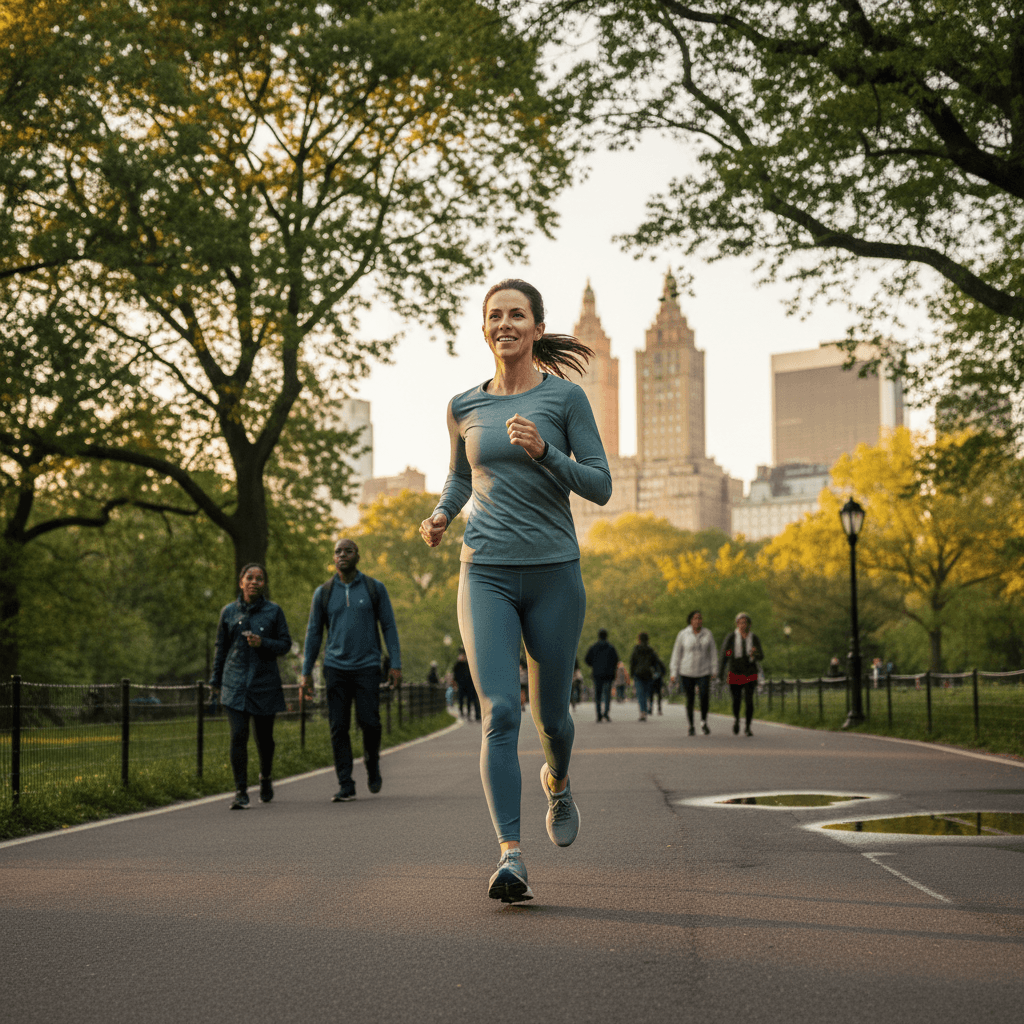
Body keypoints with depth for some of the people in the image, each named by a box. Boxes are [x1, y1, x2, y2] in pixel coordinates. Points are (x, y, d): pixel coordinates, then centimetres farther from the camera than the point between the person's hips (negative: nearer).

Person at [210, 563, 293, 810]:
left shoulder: (273, 611, 1)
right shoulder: (229, 612, 6)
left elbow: (285, 644, 3)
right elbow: (220, 648, 14)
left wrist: (263, 643, -16)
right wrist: (215, 681, 14)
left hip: (265, 682, 0)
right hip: (235, 683, 0)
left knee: (264, 736, 9)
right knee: (238, 736, -12)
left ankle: (266, 778, 37)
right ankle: (240, 791, -8)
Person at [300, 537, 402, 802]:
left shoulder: (374, 588, 5)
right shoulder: (323, 593, 8)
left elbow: (389, 627, 5)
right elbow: (314, 633, 12)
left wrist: (395, 663, -3)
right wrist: (306, 671, 7)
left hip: (367, 668, -1)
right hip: (335, 669, 1)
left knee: (369, 722, -8)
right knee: (338, 727, -2)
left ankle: (372, 763, 22)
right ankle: (345, 785, 3)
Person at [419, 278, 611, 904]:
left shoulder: (566, 396, 0)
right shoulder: (465, 407, 9)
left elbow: (600, 486, -2)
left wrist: (542, 451, -17)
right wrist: (440, 516, 5)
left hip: (554, 573, -1)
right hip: (487, 575, 1)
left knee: (550, 713, 10)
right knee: (499, 713, -15)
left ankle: (558, 782, 45)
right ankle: (512, 856, -17)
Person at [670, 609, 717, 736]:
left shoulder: (707, 634, 4)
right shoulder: (683, 634, 0)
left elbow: (713, 653, 8)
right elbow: (676, 653, 3)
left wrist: (714, 671, 2)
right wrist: (673, 673, 0)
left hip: (703, 672, 0)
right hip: (687, 672, 0)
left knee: (705, 695, -20)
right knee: (690, 700, 2)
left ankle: (703, 722, -1)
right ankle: (691, 727, 18)